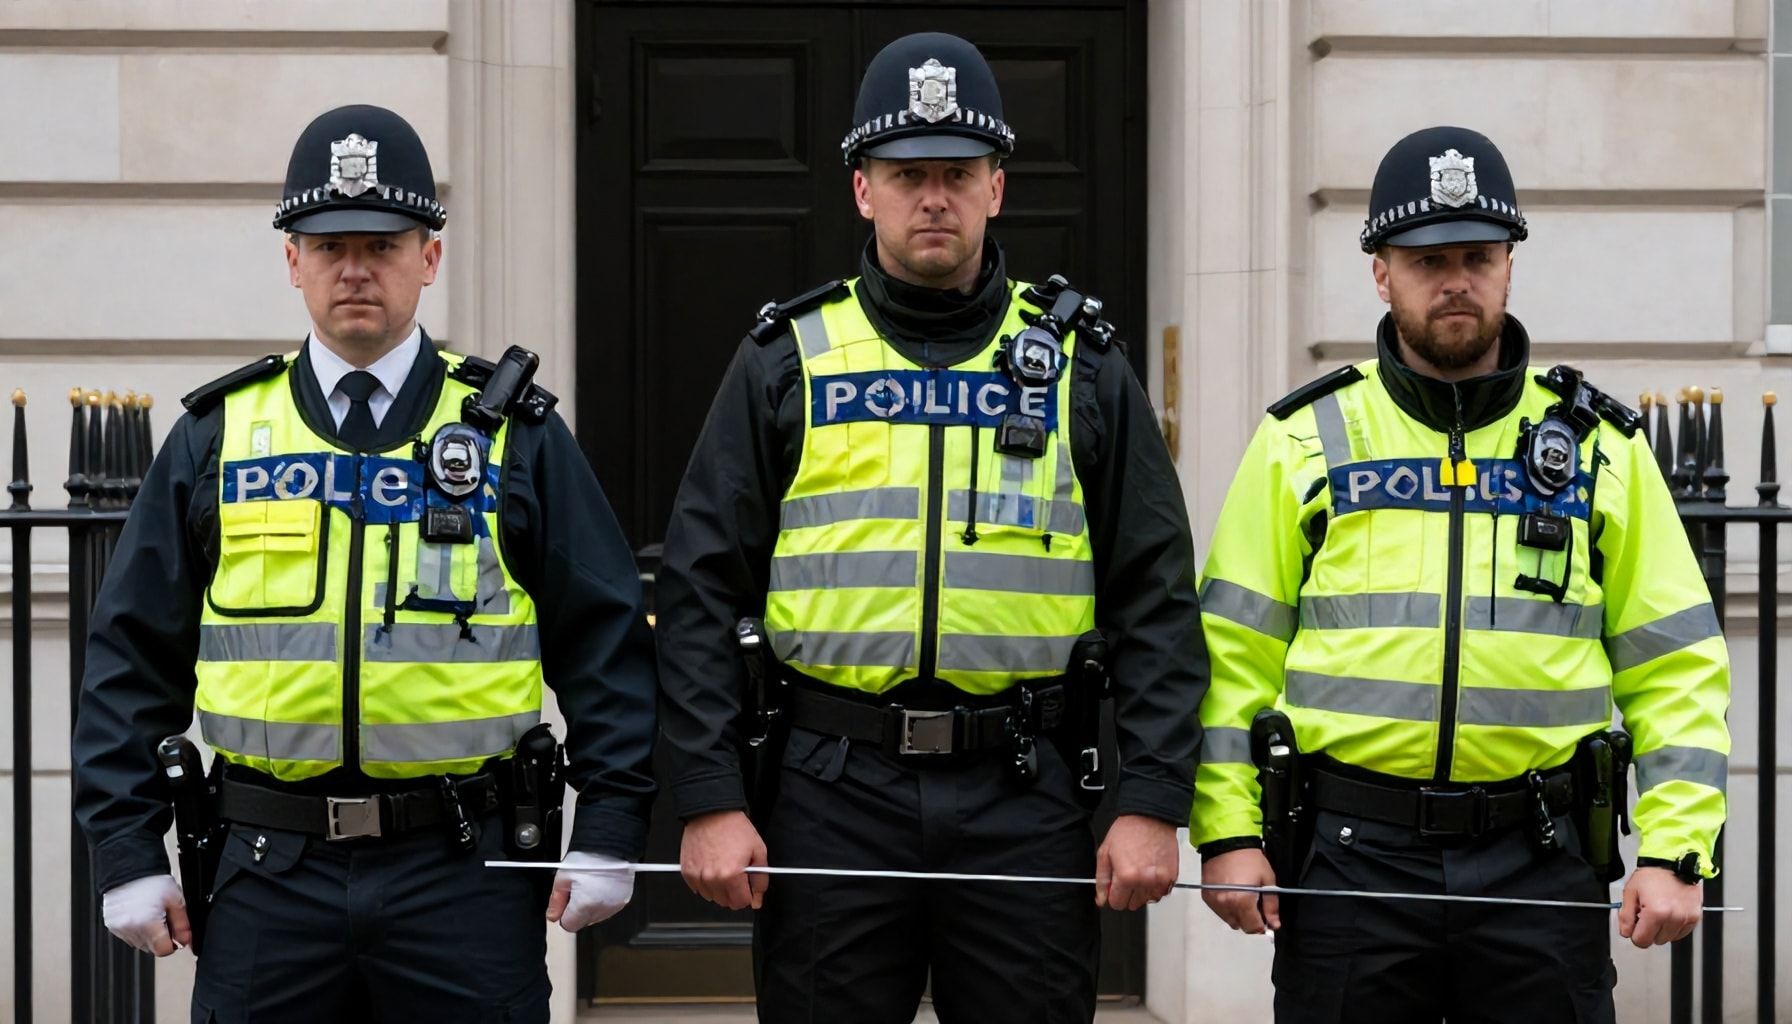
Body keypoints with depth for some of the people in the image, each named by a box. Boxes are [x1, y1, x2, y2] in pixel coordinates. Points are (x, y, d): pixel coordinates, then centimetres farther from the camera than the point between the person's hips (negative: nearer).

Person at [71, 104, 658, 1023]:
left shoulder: (516, 437, 5)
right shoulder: (217, 438, 8)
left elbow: (607, 643, 5)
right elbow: (132, 656, 9)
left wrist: (609, 835, -3)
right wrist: (127, 854, 3)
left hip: (465, 873, -1)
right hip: (270, 874, 1)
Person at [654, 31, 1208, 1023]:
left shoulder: (1081, 364, 7)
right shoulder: (787, 361, 6)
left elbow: (1156, 599, 5)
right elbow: (700, 594, 3)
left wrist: (1151, 802, -4)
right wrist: (709, 800, -5)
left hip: (1025, 797, 0)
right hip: (832, 792, 0)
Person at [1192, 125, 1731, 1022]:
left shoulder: (1600, 447, 8)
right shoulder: (1303, 442, 6)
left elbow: (1675, 664, 7)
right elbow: (1233, 653, 5)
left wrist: (1675, 849, -3)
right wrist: (1228, 831, -5)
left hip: (1540, 857, 1)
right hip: (1350, 853, 0)